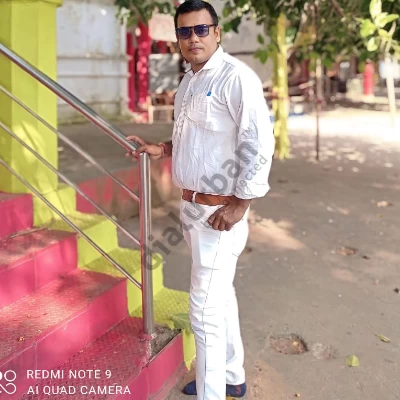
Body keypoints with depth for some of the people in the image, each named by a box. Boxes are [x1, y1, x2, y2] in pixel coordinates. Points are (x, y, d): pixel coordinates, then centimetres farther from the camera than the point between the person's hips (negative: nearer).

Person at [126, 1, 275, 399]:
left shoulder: (236, 77, -16)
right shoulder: (187, 82, 11)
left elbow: (259, 145, -21)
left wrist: (238, 205, -21)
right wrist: (161, 149, 7)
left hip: (219, 211, -9)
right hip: (192, 206, 9)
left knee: (206, 311, -2)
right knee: (220, 296, 21)